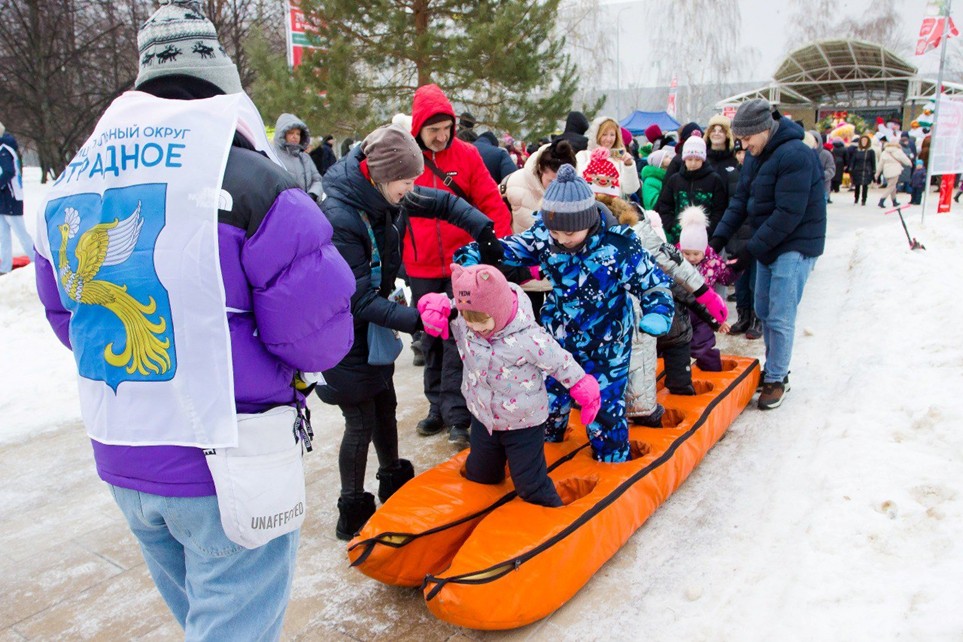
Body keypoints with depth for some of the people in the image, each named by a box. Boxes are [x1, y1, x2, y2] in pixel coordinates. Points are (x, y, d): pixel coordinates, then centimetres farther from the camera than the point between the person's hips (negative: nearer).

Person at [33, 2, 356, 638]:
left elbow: (67, 318, 14)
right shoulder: (250, 180, -18)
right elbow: (319, 339, -18)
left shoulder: (67, 191, 4)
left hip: (118, 460, 7)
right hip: (228, 466, -7)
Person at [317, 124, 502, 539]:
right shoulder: (339, 217, -30)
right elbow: (360, 300, -29)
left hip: (372, 323, 8)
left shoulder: (388, 194, -7)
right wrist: (416, 320, -35)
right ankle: (353, 514, 20)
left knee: (385, 406, 20)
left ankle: (393, 482, 42)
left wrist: (484, 230, -9)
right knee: (361, 422, 0)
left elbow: (445, 203, 6)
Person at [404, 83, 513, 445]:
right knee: (431, 340, 13)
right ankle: (438, 407, 27)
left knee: (457, 340, -1)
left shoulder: (466, 155, -3)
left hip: (461, 265, -2)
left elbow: (491, 204, -5)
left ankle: (457, 415, 6)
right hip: (421, 268, 2)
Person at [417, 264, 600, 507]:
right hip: (483, 417, 5)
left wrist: (585, 392, -10)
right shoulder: (461, 322, -18)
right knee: (479, 476, 26)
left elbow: (562, 364, -18)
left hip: (523, 424, -5)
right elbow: (438, 305, -2)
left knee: (531, 486, 7)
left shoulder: (530, 339, -32)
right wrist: (435, 305, -25)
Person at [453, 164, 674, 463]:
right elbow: (507, 248, -7)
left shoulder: (619, 245, -26)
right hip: (558, 340, 4)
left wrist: (657, 314, -36)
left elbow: (654, 284, -16)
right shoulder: (544, 235, -17)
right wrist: (474, 254, -26)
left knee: (605, 407, 8)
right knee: (549, 400, 18)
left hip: (605, 346, -3)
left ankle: (612, 462, 34)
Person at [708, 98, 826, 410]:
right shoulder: (756, 154, 6)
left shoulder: (795, 156, -22)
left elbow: (788, 215, -25)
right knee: (763, 310, 15)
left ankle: (777, 379, 9)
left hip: (795, 246, -9)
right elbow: (741, 198, 7)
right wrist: (719, 237, -4)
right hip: (768, 243, 9)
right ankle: (774, 368, 30)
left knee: (780, 317, -6)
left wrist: (750, 251, -23)